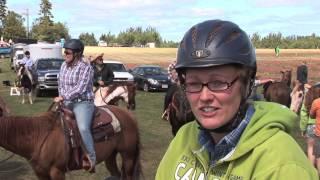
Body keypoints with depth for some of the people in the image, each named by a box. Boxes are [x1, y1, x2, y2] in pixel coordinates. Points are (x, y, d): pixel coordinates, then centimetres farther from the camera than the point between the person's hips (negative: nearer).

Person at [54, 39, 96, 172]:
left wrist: (63, 97, -23)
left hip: (83, 103, -8)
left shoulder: (85, 67, -14)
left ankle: (90, 158, -16)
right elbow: (60, 84, 18)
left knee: (83, 128, -29)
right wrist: (62, 98, 5)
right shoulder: (64, 65, 9)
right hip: (67, 102, 8)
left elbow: (80, 88, -22)